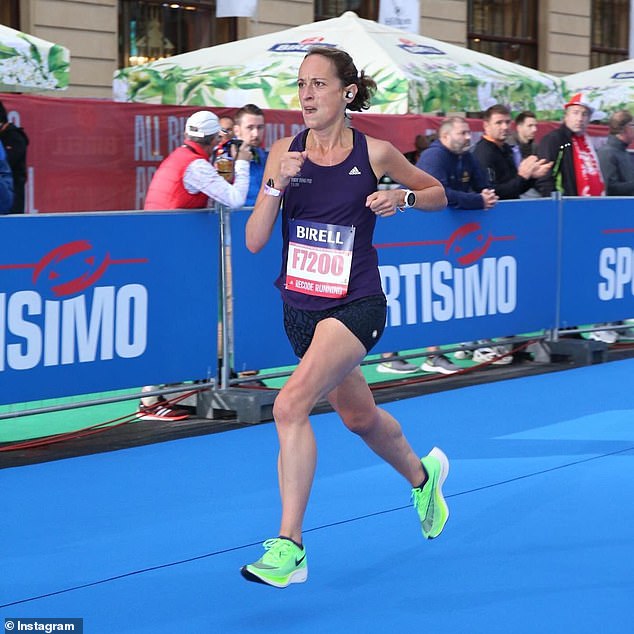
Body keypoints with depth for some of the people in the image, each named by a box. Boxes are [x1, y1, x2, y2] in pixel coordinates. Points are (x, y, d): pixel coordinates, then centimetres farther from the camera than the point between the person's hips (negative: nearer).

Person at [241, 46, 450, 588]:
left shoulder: (374, 153, -7)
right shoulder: (284, 153, -1)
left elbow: (437, 192, 9)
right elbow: (255, 241, -6)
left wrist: (402, 198, -12)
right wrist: (277, 185, -21)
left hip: (356, 305, -5)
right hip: (300, 309, 5)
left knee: (291, 405, -26)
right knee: (359, 417, 23)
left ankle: (289, 547, -21)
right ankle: (421, 473, 55)